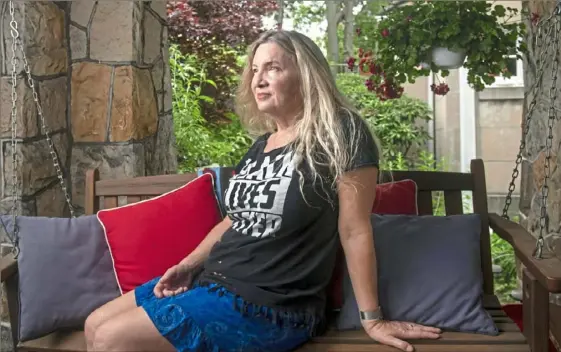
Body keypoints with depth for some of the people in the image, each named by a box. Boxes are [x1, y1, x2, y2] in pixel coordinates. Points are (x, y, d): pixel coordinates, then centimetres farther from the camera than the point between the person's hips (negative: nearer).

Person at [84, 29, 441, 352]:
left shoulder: (340, 133, -11)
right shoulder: (261, 145, 14)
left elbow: (355, 231, -13)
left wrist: (372, 318, -11)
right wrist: (189, 264, 7)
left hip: (270, 306, -8)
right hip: (213, 280, 9)